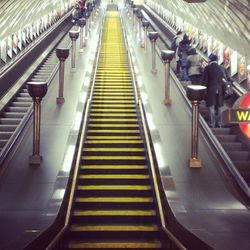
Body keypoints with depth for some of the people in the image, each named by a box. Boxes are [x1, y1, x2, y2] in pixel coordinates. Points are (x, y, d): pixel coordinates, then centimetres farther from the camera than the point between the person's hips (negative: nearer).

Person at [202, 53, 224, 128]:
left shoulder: (207, 68, -5)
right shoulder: (220, 68, 7)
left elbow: (205, 80, -7)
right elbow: (223, 79, 9)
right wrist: (222, 86, 16)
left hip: (211, 89, -4)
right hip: (220, 89, 4)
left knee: (211, 106, 0)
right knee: (219, 106, 9)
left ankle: (212, 123, -3)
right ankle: (219, 123, 12)